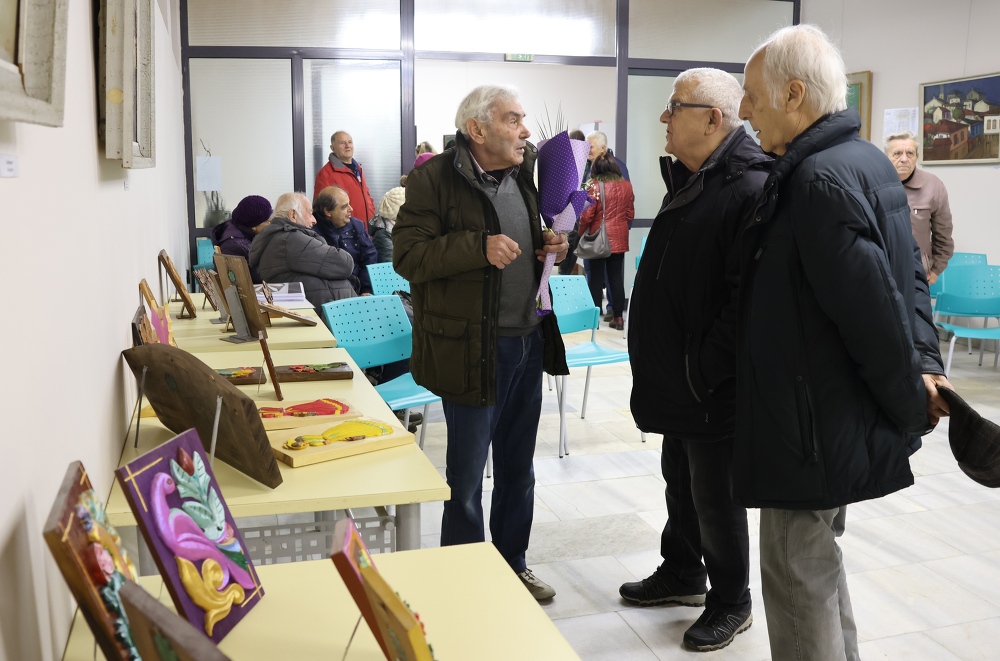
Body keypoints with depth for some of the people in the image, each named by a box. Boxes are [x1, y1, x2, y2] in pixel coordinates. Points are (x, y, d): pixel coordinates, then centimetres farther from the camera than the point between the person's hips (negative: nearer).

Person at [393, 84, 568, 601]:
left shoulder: (522, 176, 12)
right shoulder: (435, 179, -10)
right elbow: (407, 254, -16)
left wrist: (550, 248, 3)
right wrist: (479, 247, -26)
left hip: (528, 341, 7)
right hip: (472, 348, -7)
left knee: (518, 469, 18)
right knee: (466, 475, 5)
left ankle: (513, 564, 35)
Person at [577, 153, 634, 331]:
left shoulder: (594, 186, -12)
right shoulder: (627, 186, 3)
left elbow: (587, 215, -12)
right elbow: (630, 214, 9)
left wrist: (580, 233, 3)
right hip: (620, 238, 4)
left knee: (596, 277, 4)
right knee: (616, 277, 9)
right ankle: (618, 317, 12)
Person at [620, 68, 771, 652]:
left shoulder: (749, 188, -22)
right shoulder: (690, 180, 11)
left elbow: (746, 298, -28)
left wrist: (704, 370, -23)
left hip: (712, 387, -9)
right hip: (676, 377, 9)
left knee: (714, 495, 7)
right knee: (680, 480, 23)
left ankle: (731, 603, 28)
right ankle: (682, 573, 43)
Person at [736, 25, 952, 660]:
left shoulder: (820, 179, -22)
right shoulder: (867, 160, 10)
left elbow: (875, 310, -24)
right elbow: (911, 276, 13)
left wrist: (911, 403, -11)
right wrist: (926, 364, 3)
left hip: (817, 430, -10)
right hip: (848, 415, 10)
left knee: (797, 574, 4)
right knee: (818, 559, 24)